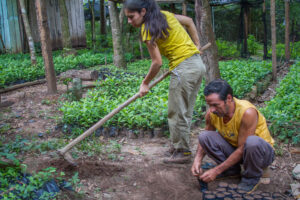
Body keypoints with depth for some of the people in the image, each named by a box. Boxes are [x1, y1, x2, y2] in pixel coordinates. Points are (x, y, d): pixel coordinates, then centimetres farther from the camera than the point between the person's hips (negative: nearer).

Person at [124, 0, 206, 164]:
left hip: (184, 69, -9)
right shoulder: (165, 15, 11)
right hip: (198, 63, 9)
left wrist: (145, 83, -2)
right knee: (184, 112, 18)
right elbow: (189, 21, 22)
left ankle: (182, 152, 15)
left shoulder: (147, 29, -13)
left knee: (177, 113, 3)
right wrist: (196, 45, 23)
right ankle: (178, 146, 30)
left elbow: (157, 62, -14)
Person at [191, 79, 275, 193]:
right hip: (234, 149, 5)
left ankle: (252, 177, -9)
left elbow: (242, 149, -28)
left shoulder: (247, 112, -31)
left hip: (262, 151, -4)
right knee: (204, 136, -17)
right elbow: (205, 141, 3)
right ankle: (231, 170, 3)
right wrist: (198, 160, -16)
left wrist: (216, 171, -27)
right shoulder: (212, 113, -14)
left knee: (252, 141, -40)